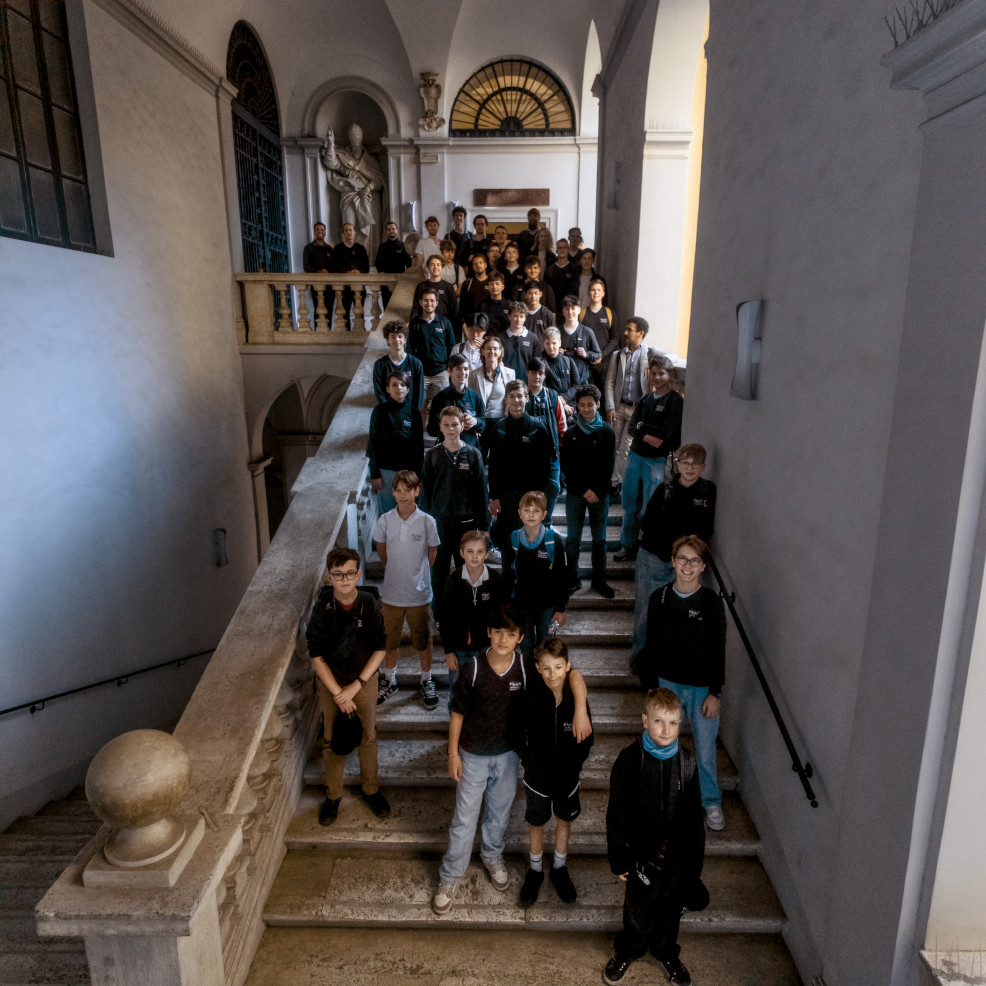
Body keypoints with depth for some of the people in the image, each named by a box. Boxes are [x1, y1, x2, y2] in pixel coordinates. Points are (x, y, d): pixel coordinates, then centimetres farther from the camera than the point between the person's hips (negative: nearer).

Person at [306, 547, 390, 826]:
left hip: (363, 680, 1)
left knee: (368, 737, 14)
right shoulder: (322, 609, -19)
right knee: (332, 741, 13)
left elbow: (379, 649, -11)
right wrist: (338, 693, -15)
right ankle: (333, 794, 35)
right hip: (329, 682, 0)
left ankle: (370, 788, 37)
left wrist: (354, 687, -15)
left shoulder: (370, 605, -18)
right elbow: (317, 656, -13)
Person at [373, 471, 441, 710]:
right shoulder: (384, 520, -9)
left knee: (423, 640, 13)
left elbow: (432, 551, 2)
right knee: (390, 638, 17)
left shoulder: (427, 521, -13)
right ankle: (389, 679, 39)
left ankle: (427, 682, 33)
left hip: (419, 593, -1)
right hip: (392, 591, 1)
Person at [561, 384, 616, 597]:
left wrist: (597, 491, -11)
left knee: (599, 539, 7)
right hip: (575, 493, 0)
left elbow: (608, 466, -1)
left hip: (600, 494, 0)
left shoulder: (606, 432, 1)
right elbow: (566, 466, 0)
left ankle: (599, 580, 17)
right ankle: (573, 579, 14)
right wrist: (583, 491, -9)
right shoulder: (571, 434, 3)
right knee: (573, 539, 3)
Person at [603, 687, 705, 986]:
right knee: (638, 911, 16)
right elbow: (617, 813, -12)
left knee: (671, 909, 22)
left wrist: (696, 861, 5)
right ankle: (628, 951, 45)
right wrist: (619, 858, -8)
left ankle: (666, 952, 51)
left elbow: (694, 815, 0)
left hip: (679, 855, 3)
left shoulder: (687, 761, -10)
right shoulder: (630, 759, -19)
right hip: (643, 853, -2)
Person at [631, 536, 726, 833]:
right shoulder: (660, 597, -6)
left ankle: (711, 802, 33)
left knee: (705, 748, 8)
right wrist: (651, 686, 1)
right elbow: (651, 644, 1)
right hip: (667, 683, 2)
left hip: (702, 687, -1)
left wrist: (714, 693, -6)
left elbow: (718, 651, -6)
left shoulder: (712, 602, -11)